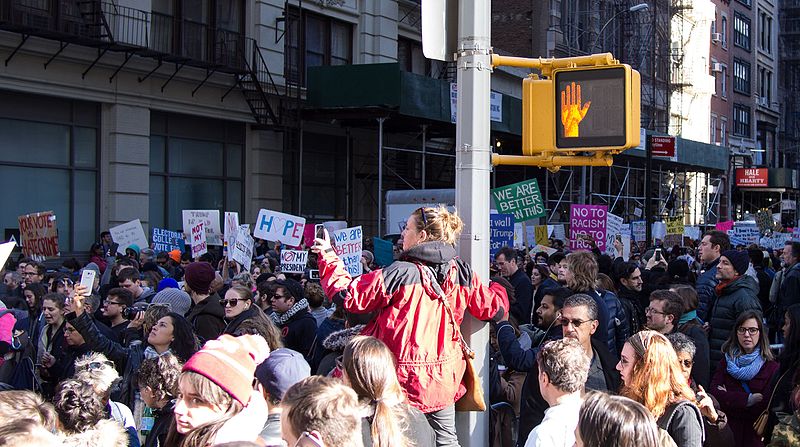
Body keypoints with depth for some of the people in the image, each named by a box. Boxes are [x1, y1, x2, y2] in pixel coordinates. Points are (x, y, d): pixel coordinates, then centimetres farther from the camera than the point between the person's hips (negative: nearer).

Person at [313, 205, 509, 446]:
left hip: (404, 377, -4)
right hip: (444, 375, 4)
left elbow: (348, 296, -11)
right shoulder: (461, 273, -4)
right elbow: (493, 307, 8)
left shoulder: (399, 274, -18)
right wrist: (497, 288, 31)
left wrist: (329, 258, 1)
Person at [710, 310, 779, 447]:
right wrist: (748, 399, -17)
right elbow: (714, 393, -8)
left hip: (755, 435, -3)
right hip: (725, 430, 3)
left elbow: (765, 407, -14)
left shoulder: (771, 367, -6)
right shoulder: (727, 361, 6)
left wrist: (729, 398, -11)